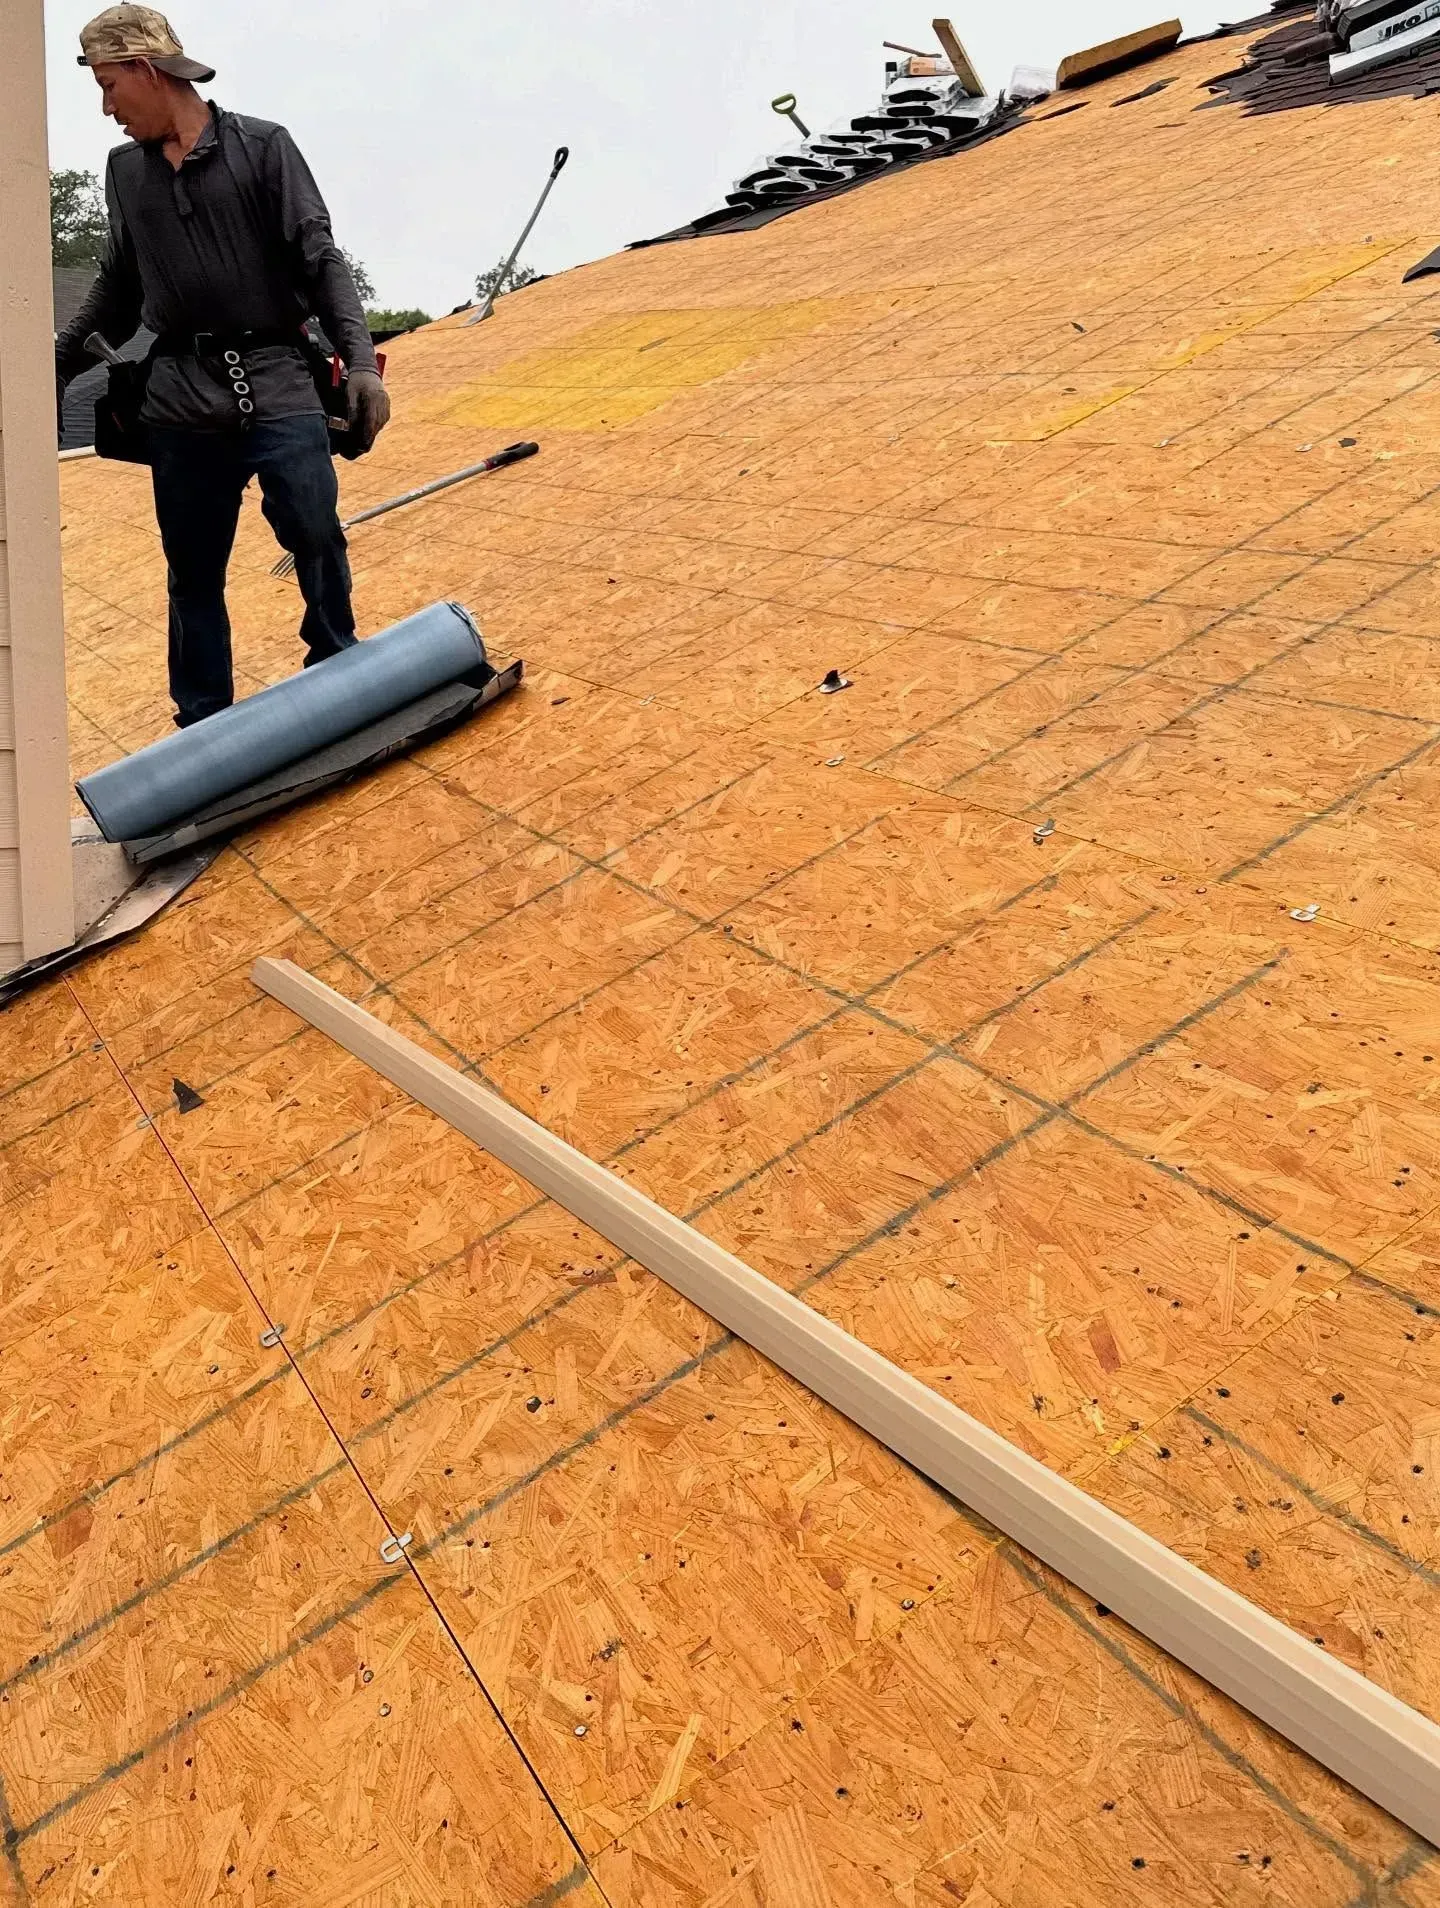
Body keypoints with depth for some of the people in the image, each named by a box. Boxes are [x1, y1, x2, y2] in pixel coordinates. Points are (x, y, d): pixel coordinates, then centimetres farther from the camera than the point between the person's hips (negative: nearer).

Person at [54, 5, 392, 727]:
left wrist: (360, 362, -14)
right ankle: (203, 728, 13)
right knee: (193, 573, 4)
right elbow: (116, 289, 24)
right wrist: (57, 364, 23)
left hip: (276, 388, -3)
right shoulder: (125, 171, 17)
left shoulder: (262, 147, 4)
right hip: (180, 402, 4)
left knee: (318, 540, -11)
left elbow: (320, 261, -2)